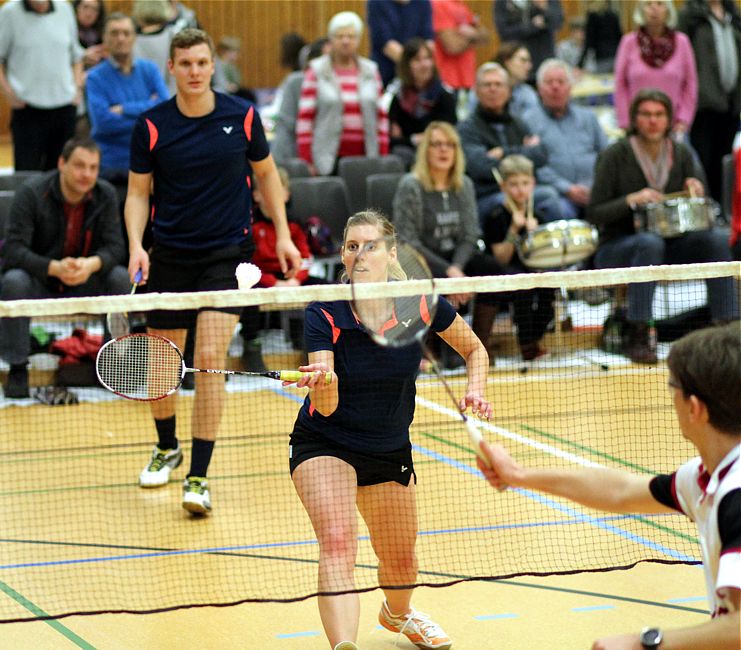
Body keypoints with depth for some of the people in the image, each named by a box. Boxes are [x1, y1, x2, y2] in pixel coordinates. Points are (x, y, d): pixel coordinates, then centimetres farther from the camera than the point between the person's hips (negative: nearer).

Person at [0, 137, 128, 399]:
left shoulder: (105, 195, -7)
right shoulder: (31, 194, -17)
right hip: (39, 285, -3)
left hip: (83, 285, 3)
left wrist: (92, 264, -37)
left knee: (120, 277, -24)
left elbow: (115, 246, -12)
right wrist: (55, 268, -41)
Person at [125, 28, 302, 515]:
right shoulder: (151, 126, -5)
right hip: (170, 257, 2)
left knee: (209, 360, -13)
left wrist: (283, 235, 6)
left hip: (227, 254, -1)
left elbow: (266, 172, 11)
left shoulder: (242, 116, -4)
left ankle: (198, 478, -11)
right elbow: (138, 192, 2)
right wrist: (136, 244, -14)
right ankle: (167, 448, 38)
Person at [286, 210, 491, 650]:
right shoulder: (324, 313, -22)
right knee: (338, 544, -28)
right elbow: (327, 407, -30)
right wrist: (324, 386, -53)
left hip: (390, 450, 3)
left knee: (401, 563, 15)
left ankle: (398, 614, 51)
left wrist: (476, 390, -17)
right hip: (325, 445, -3)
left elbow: (475, 350, 2)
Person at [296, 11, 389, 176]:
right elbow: (305, 117, 1)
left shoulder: (371, 71, 13)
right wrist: (306, 162, -5)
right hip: (328, 161, -2)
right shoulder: (317, 71, 4)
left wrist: (383, 159, 8)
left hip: (365, 158, 2)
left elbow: (381, 116, 14)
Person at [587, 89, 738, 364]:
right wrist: (632, 200, -26)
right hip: (616, 247, -4)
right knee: (650, 242, -38)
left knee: (717, 238, -21)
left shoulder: (681, 153, 4)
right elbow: (594, 214, -11)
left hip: (670, 243, 4)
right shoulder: (615, 156, -9)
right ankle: (637, 338, -34)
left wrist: (696, 194, -14)